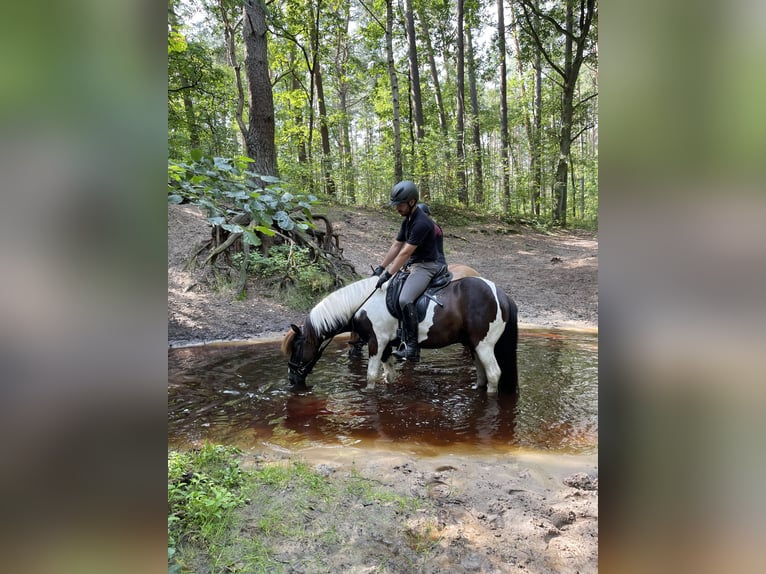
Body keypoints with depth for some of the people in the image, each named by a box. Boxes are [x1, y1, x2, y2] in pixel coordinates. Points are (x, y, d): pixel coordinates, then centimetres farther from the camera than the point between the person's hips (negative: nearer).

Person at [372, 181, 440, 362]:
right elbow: (396, 246, 15)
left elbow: (405, 253, -22)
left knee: (405, 300, -29)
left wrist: (388, 274, -20)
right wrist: (381, 268, 10)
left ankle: (412, 348, -24)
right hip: (412, 265, 11)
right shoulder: (407, 220, 11)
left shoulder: (421, 223, -20)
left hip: (425, 266, -11)